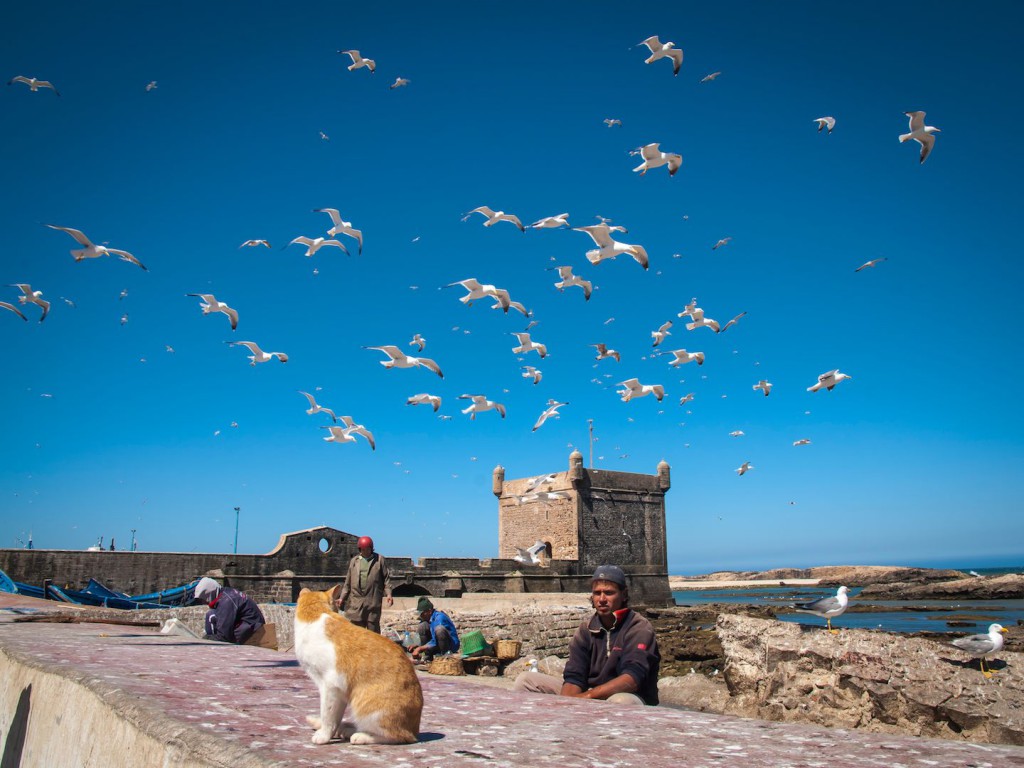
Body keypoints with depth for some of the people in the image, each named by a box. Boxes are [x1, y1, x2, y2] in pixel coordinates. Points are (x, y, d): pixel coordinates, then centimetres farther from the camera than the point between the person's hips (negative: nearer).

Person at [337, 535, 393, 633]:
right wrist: (342, 597, 9)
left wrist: (388, 593, -8)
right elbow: (348, 582, 15)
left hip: (373, 600, -2)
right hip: (356, 600, 2)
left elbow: (386, 577, 3)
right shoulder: (354, 560, 12)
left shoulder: (379, 560, 4)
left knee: (373, 626, 5)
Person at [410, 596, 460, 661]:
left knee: (439, 628, -34)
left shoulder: (439, 617, -22)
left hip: (452, 645, -8)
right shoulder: (427, 619, 2)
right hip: (438, 646, 8)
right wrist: (417, 646, -5)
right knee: (422, 626, -7)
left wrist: (419, 649, -26)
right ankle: (427, 655, -5)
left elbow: (435, 642, -27)